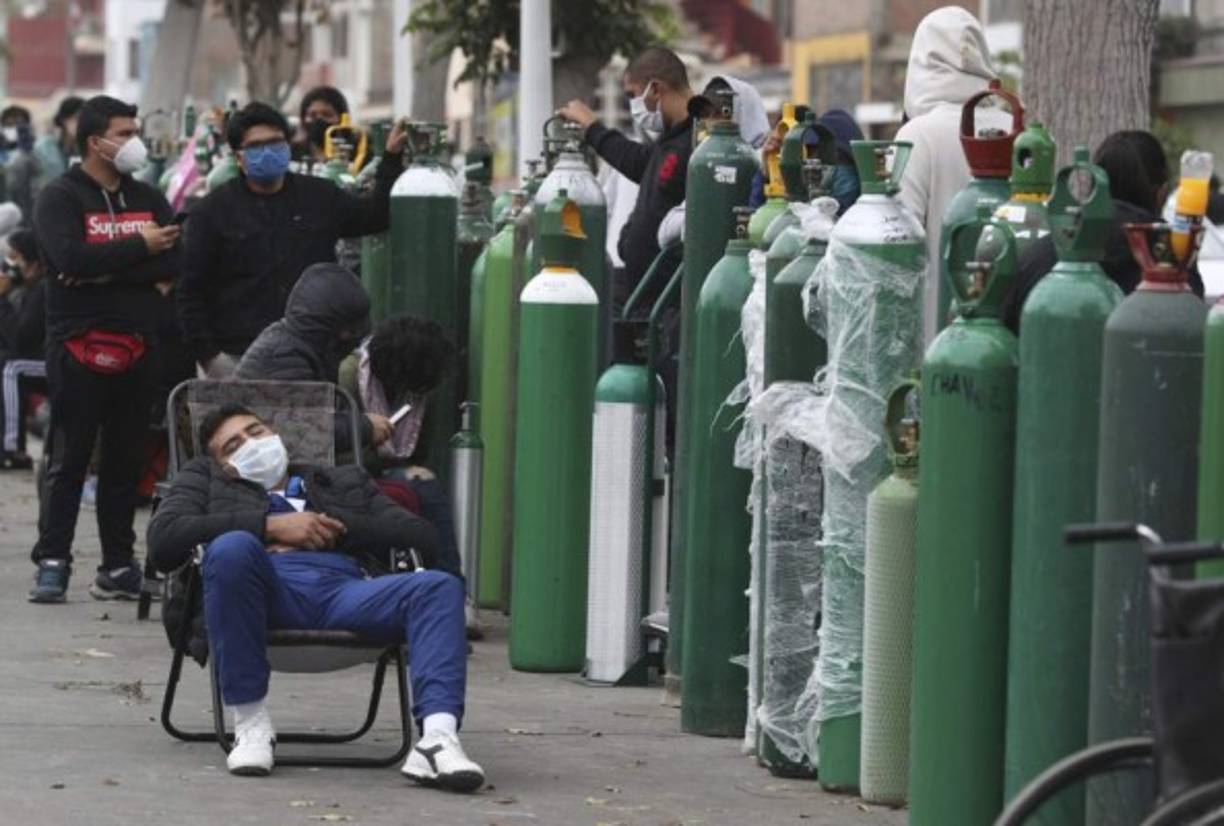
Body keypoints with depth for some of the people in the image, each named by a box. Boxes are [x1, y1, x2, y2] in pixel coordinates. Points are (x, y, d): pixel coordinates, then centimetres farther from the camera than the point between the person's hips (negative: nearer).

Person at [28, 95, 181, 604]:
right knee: (69, 460, -4)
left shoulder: (147, 199, 13)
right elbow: (70, 257, -20)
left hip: (137, 346, 5)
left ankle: (119, 564, 12)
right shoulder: (61, 198, -2)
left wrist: (107, 272, -13)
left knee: (126, 460, 7)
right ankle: (52, 562, -1)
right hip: (78, 346, -5)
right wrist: (139, 248, -12)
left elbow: (174, 262, -1)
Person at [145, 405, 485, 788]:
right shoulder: (204, 477, 33)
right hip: (267, 589, -2)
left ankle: (438, 736, -47)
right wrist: (269, 526, 5)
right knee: (232, 547, -37)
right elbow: (162, 537, 10)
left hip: (346, 588, 2)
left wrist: (337, 527, 8)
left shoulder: (345, 481, 38)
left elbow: (423, 537, 23)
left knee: (439, 586, -27)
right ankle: (250, 724, -27)